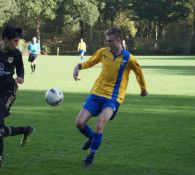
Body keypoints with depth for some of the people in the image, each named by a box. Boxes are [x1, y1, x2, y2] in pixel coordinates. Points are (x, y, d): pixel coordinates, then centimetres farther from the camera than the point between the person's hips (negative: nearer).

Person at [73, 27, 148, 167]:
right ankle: (93, 137, 29)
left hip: (113, 98, -4)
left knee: (99, 126, -25)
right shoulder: (103, 52, -1)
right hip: (97, 93, 4)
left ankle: (91, 155, -4)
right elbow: (90, 62, 16)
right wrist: (78, 67, -5)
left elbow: (139, 72, 7)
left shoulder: (128, 58, -10)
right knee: (79, 123, -5)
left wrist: (143, 89, 21)